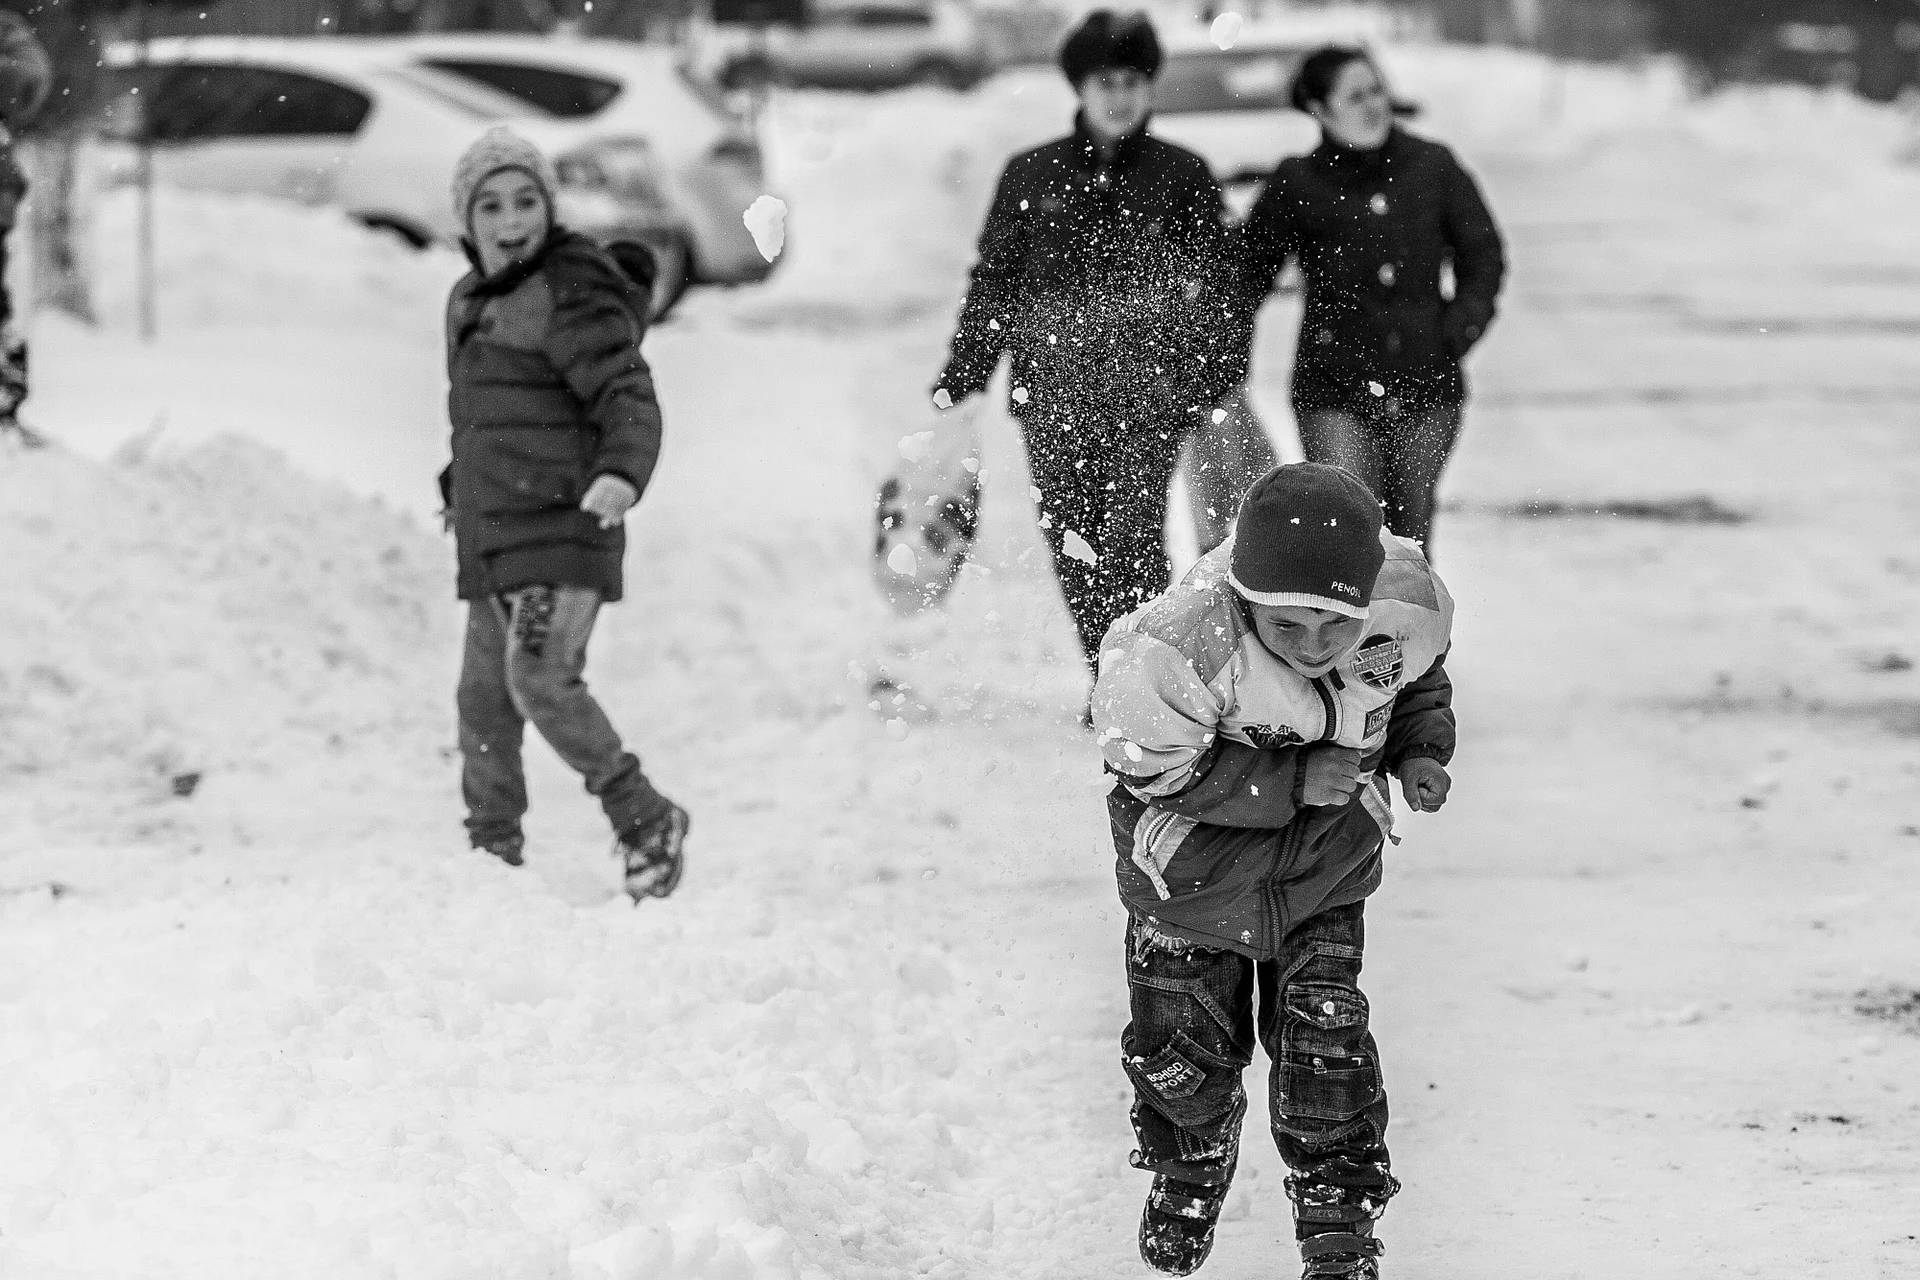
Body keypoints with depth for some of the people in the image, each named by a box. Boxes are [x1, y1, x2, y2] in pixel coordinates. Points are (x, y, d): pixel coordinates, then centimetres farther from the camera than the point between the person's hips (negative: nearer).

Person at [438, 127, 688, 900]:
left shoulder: (570, 297, -11)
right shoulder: (472, 301, 16)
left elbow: (628, 396, -19)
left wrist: (622, 471, -36)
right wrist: (461, 488, 32)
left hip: (563, 528, -9)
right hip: (492, 538, 9)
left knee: (541, 679, -20)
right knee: (484, 697, 9)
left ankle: (646, 822, -7)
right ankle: (491, 851, 19)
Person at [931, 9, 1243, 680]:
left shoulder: (1182, 175, 6)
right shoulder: (1032, 174, 10)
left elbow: (1214, 285, 7)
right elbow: (994, 280, 14)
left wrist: (1217, 383, -1)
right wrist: (961, 376, 9)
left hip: (1148, 396, -2)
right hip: (1052, 393, 2)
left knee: (1133, 541, -17)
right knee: (1074, 554, 3)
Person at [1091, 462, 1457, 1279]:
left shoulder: (1404, 605, -23)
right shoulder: (1184, 646, -39)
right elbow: (1152, 768, -27)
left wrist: (1420, 751, -13)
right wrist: (1294, 781, -30)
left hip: (1324, 864, 2)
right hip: (1196, 858, -2)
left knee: (1323, 1032, -6)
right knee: (1185, 1043, 8)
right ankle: (1188, 1171, 42)